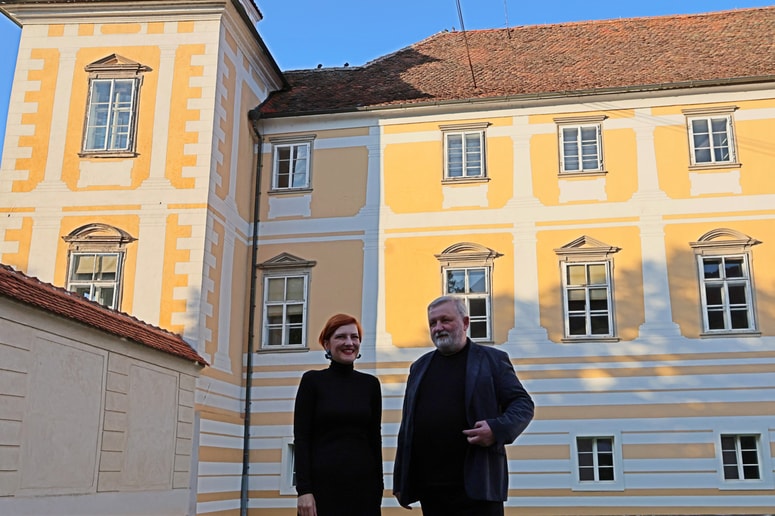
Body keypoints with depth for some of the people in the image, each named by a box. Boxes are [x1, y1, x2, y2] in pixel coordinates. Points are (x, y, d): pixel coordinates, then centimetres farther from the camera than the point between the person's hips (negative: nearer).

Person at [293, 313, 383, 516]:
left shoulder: (370, 384, 8)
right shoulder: (312, 380, -1)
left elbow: (374, 438, 11)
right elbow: (301, 438, -5)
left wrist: (378, 485, 8)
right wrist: (303, 489, -12)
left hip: (363, 484, 3)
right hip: (323, 483, -3)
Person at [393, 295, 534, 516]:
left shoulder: (493, 359, 5)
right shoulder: (419, 367, 16)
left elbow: (523, 404, 1)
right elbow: (407, 427, 16)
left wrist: (498, 428, -20)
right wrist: (400, 481, 12)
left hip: (477, 485, -4)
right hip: (429, 489, 4)